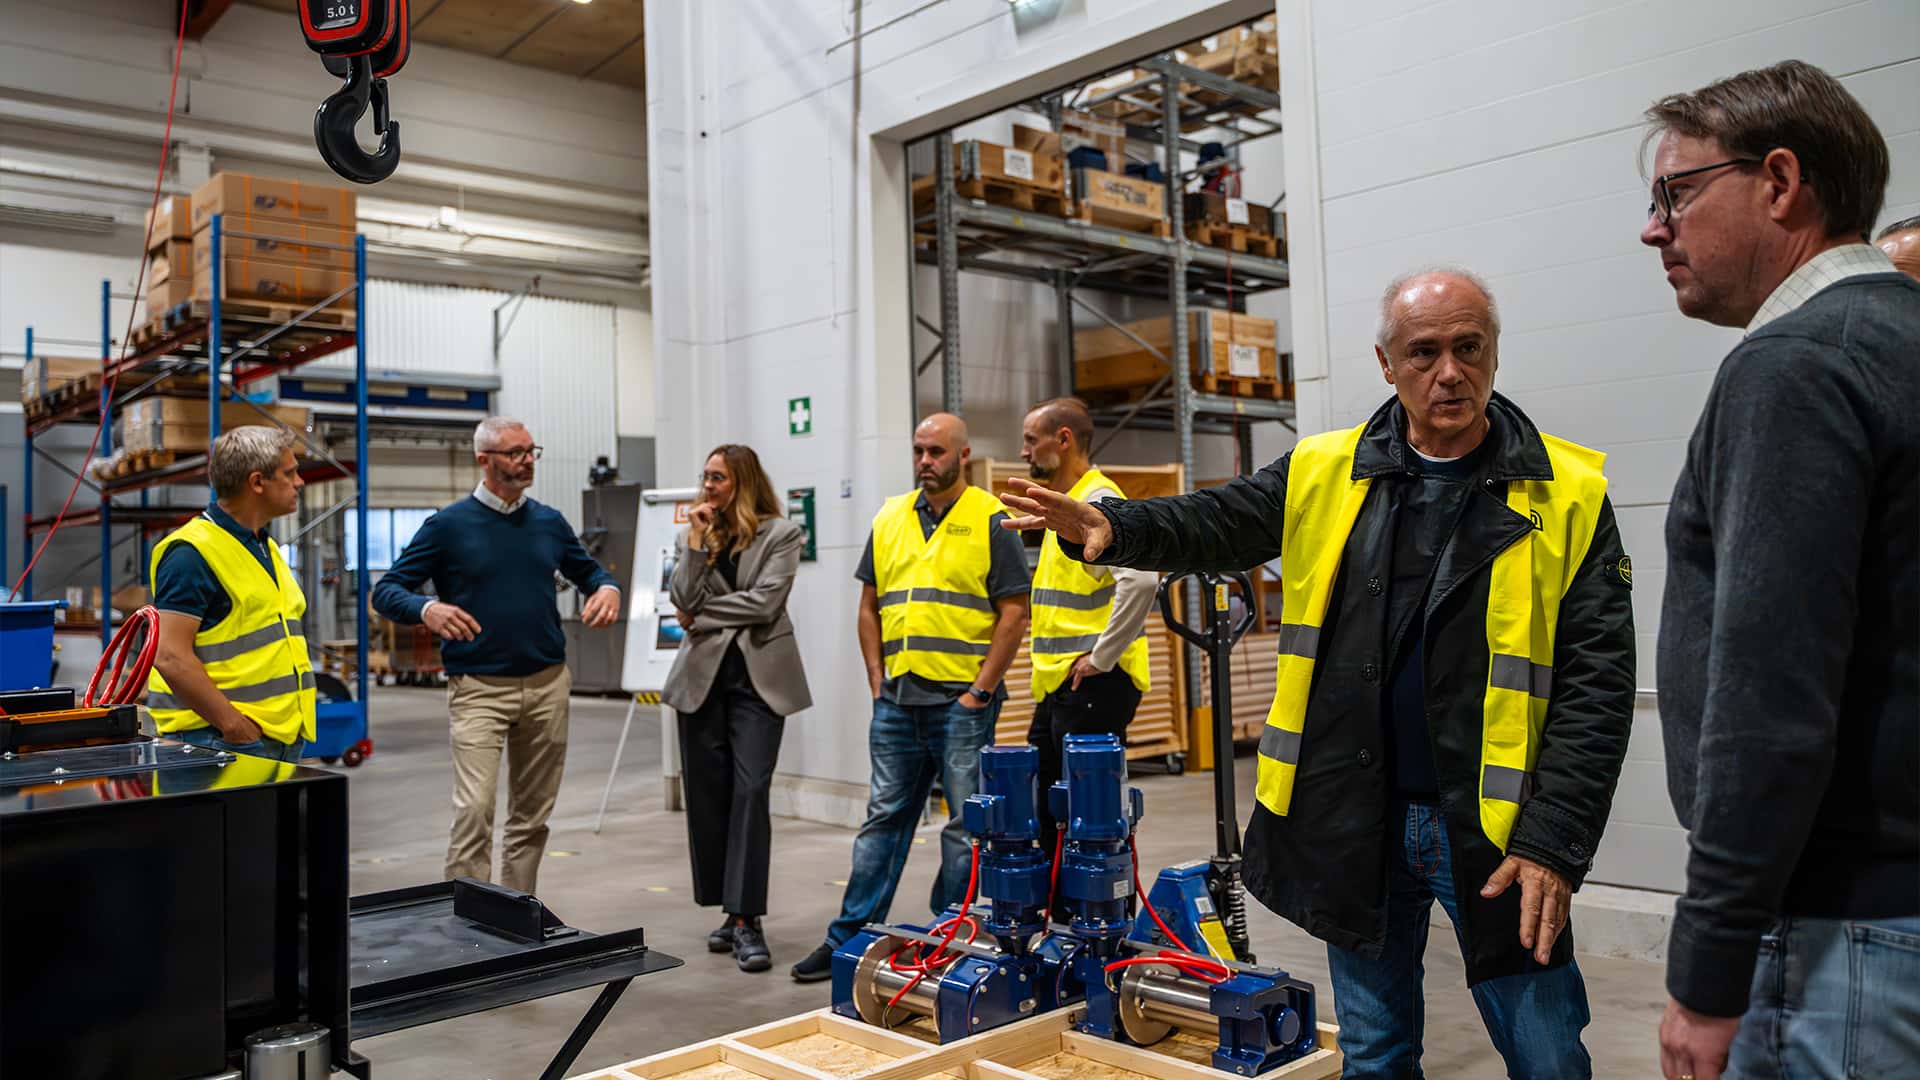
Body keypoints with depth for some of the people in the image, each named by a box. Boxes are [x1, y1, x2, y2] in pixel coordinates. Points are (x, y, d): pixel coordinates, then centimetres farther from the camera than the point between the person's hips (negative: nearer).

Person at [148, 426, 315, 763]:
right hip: (219, 742, -9)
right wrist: (235, 726, -20)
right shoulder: (193, 551, -12)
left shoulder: (266, 547, 18)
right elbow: (170, 656, -19)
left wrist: (293, 726, 14)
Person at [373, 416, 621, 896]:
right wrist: (427, 609, -23)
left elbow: (588, 570, 23)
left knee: (532, 815, 12)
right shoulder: (448, 526, -3)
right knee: (474, 810, -13)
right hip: (478, 688, -4)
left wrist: (608, 588, -1)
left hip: (548, 682, 4)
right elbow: (386, 590, -2)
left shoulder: (550, 523, 9)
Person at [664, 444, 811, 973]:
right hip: (702, 676, 4)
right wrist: (697, 539, -5)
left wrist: (702, 618, -4)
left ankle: (747, 920, -8)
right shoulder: (692, 535, 13)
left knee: (750, 791, -11)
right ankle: (730, 910, 19)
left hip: (758, 676, -4)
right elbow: (684, 600, -2)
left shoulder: (780, 533, 1)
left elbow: (764, 602, -11)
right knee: (706, 793, 6)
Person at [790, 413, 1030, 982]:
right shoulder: (889, 520, 11)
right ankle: (848, 938, 17)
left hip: (962, 701, -4)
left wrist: (981, 689, -11)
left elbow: (1013, 613, -7)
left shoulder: (991, 521, -4)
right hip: (897, 700, 5)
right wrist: (877, 679, 6)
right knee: (883, 818, 11)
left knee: (966, 825, 4)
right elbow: (870, 607, 15)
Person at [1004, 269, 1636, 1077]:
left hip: (1493, 830, -2)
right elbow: (1215, 524, 5)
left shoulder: (1568, 496, -4)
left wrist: (1555, 841, -14)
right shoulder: (1326, 475, 3)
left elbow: (1596, 682, -7)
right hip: (1355, 824, 3)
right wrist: (1115, 529, -17)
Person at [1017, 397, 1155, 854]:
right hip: (1057, 684, 10)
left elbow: (1140, 578, -30)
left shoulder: (1098, 500, -14)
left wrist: (1102, 657, -23)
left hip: (1093, 684, -10)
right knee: (1045, 813, 15)